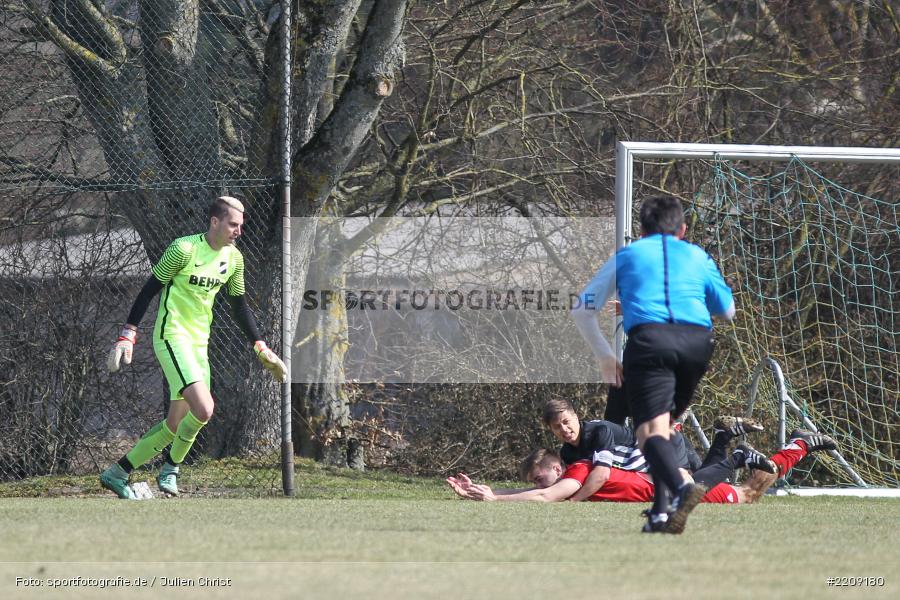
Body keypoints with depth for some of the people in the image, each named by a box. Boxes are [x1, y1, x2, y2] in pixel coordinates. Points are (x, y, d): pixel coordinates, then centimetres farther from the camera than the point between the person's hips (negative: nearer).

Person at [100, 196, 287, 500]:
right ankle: (171, 467, 0)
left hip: (199, 342, 8)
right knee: (203, 408, -24)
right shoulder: (185, 249, -14)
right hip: (172, 335, -8)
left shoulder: (234, 259, 8)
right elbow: (149, 290, -10)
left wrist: (261, 349, 15)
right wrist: (127, 336, -16)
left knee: (177, 424, 5)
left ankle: (117, 473, 16)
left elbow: (239, 307, 19)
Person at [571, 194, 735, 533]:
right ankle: (661, 511, 8)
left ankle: (681, 489, -42)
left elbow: (582, 310, 21)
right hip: (698, 340, 3)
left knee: (650, 430, -14)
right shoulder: (698, 257, 26)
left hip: (648, 338, -3)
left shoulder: (626, 256, 23)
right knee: (662, 425, 20)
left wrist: (605, 358, 31)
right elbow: (728, 311, 36)